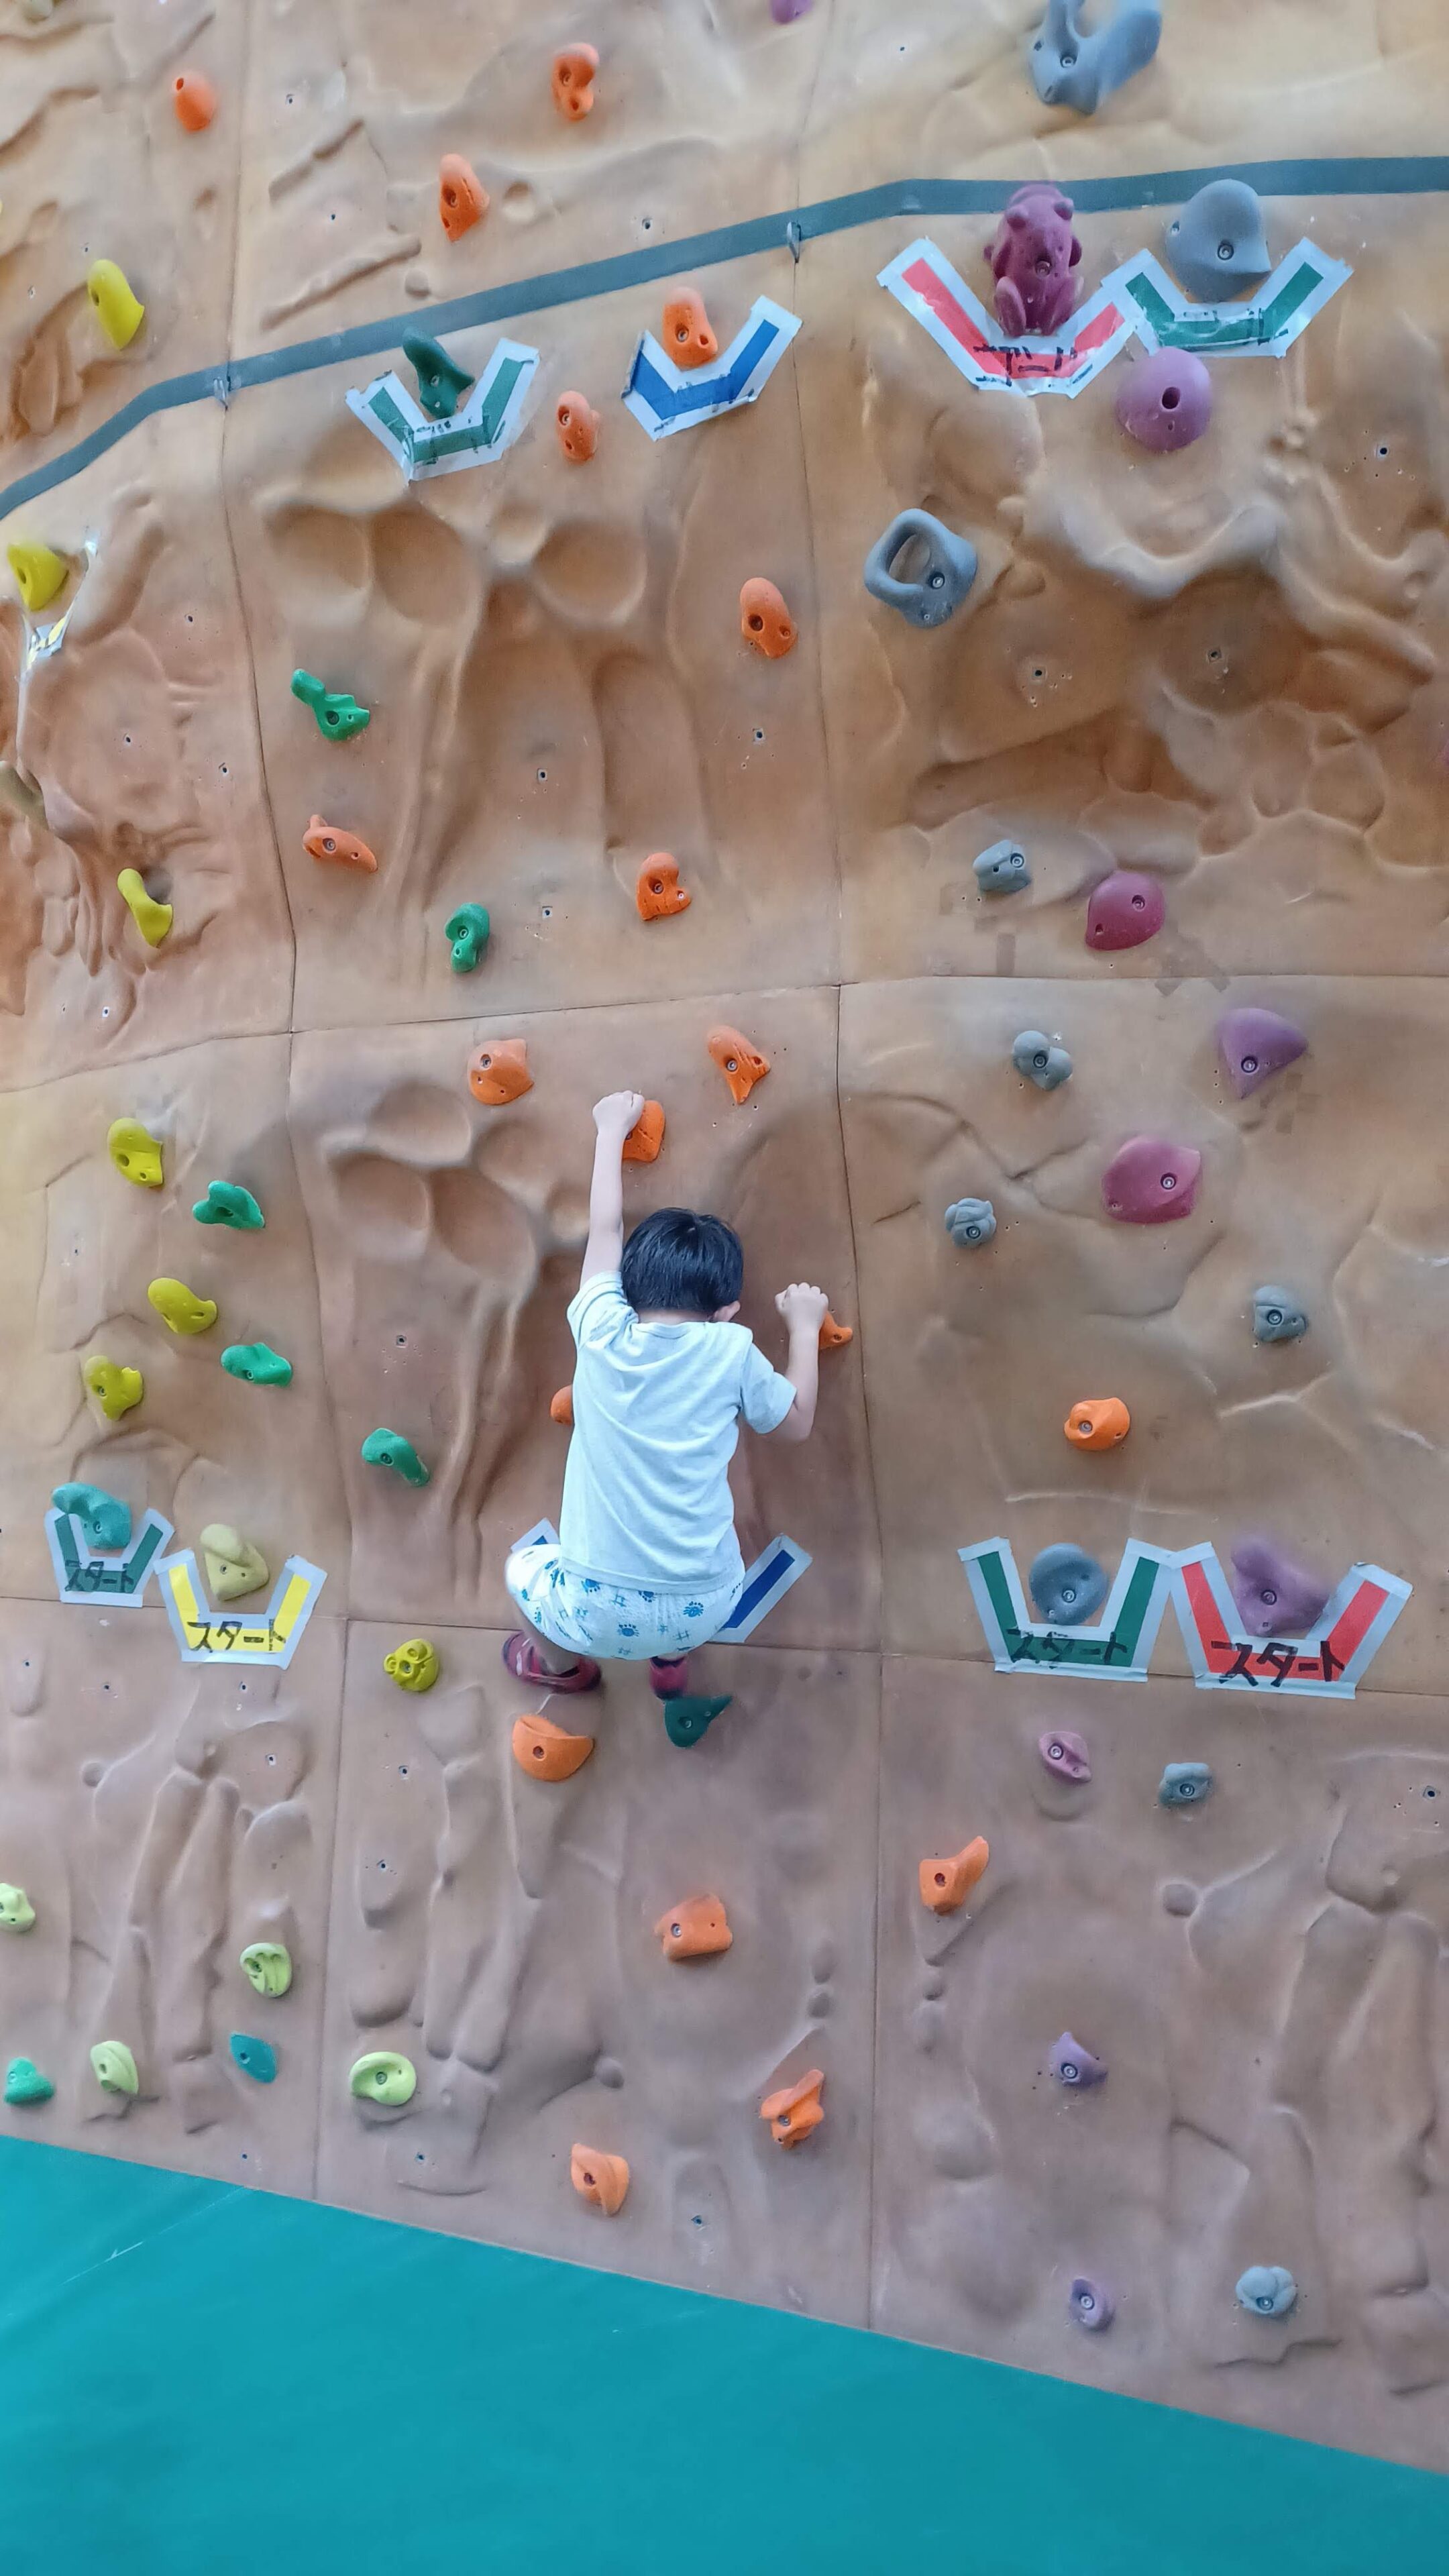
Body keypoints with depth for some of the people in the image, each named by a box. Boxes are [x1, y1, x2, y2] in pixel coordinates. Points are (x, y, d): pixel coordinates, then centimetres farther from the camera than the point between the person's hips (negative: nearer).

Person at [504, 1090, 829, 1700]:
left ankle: (562, 1664, 53)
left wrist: (612, 1130, 26)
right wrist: (805, 1327, 23)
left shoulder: (602, 1334, -6)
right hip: (706, 1608, 2)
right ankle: (671, 1661, 45)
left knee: (523, 1566, 33)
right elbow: (797, 1422, 12)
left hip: (598, 1611, -1)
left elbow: (605, 1229, 11)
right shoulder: (732, 1352, -6)